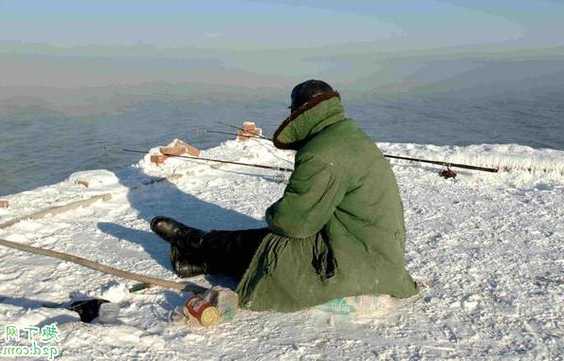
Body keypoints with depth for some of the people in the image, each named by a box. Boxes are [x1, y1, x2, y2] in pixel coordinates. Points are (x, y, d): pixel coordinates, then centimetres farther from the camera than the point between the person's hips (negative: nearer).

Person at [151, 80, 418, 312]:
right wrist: (281, 214, 6)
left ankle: (200, 245, 23)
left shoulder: (322, 156, -23)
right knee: (268, 238, 11)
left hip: (363, 264, -10)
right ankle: (201, 257, 21)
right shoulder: (351, 135, 12)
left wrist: (273, 215, 2)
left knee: (264, 245, 1)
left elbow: (295, 221, -20)